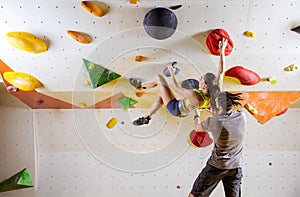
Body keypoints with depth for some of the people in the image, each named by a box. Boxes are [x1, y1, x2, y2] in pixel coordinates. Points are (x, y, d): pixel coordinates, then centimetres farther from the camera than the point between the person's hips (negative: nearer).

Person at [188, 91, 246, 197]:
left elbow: (197, 128, 0)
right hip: (236, 167, 5)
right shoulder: (242, 116, -10)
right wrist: (216, 113, 23)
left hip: (217, 166, -4)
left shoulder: (213, 121, -21)